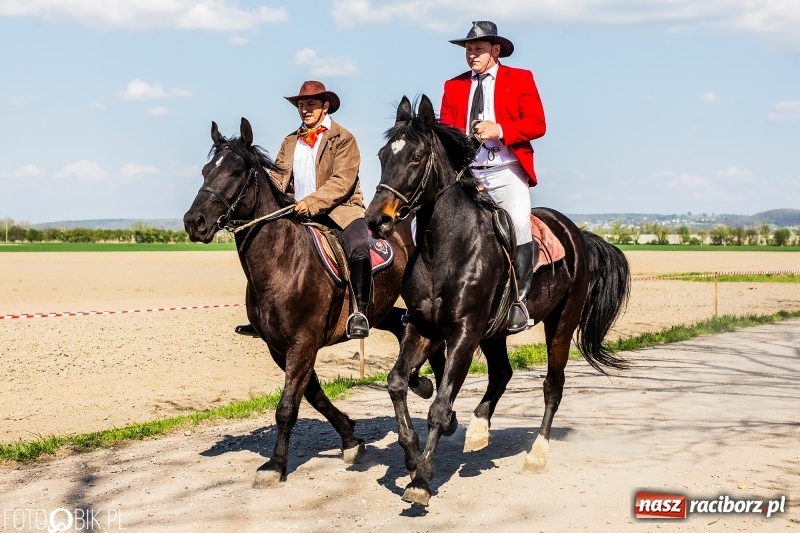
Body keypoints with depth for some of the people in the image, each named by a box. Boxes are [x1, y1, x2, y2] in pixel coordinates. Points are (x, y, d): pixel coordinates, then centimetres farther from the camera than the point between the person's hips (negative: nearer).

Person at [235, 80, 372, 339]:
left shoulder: (343, 139, -2)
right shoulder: (291, 141, 15)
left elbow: (341, 182, -13)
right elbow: (278, 177, 12)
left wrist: (312, 203, -26)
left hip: (339, 210, -6)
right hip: (299, 214, 6)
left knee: (358, 249, -32)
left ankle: (359, 313, -28)